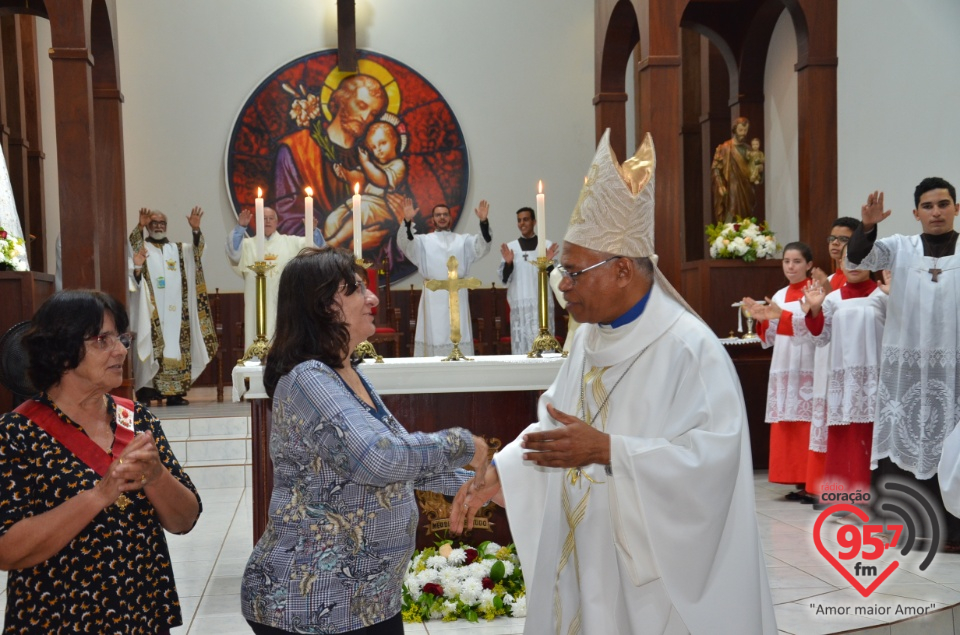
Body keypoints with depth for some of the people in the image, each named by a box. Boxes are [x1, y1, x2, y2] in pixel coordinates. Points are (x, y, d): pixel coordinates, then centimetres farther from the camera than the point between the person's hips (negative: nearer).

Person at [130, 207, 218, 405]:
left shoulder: (179, 249, 18)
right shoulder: (140, 247, 11)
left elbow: (197, 250, 0)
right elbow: (131, 248, -12)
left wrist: (195, 229, -20)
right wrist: (140, 226, -31)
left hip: (175, 311, 3)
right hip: (150, 311, -3)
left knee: (176, 348, 1)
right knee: (152, 348, -10)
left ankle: (175, 392, 3)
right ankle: (147, 388, -10)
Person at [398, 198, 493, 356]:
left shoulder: (463, 240, 15)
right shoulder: (424, 240, 10)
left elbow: (483, 245, -1)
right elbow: (405, 244, -7)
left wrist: (484, 222, -17)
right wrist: (407, 221, -24)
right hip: (433, 296, -1)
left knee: (459, 336, 1)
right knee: (433, 336, -1)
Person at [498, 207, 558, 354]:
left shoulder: (548, 246, 6)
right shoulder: (509, 247, 8)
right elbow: (505, 279, 3)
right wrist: (508, 263, -14)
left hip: (543, 303, 0)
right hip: (519, 304, 0)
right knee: (522, 345, -3)